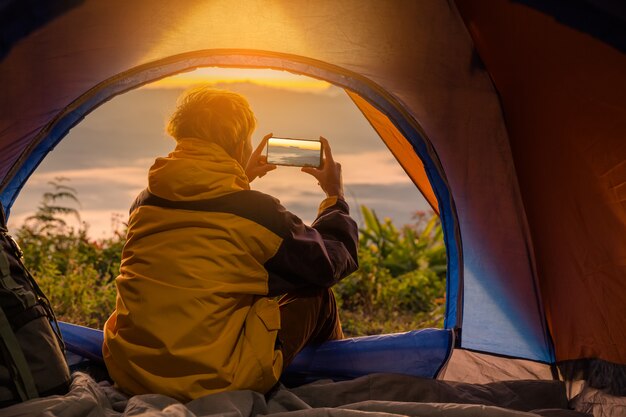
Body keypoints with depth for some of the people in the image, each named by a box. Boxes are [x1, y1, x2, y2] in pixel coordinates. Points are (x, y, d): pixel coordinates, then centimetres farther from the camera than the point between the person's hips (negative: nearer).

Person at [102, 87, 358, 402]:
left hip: (128, 375, 7)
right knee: (318, 297, 12)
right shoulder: (256, 211, -14)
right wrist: (335, 196, 18)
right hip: (214, 383, -6)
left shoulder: (144, 202, 4)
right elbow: (333, 265, 3)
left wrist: (241, 180, 35)